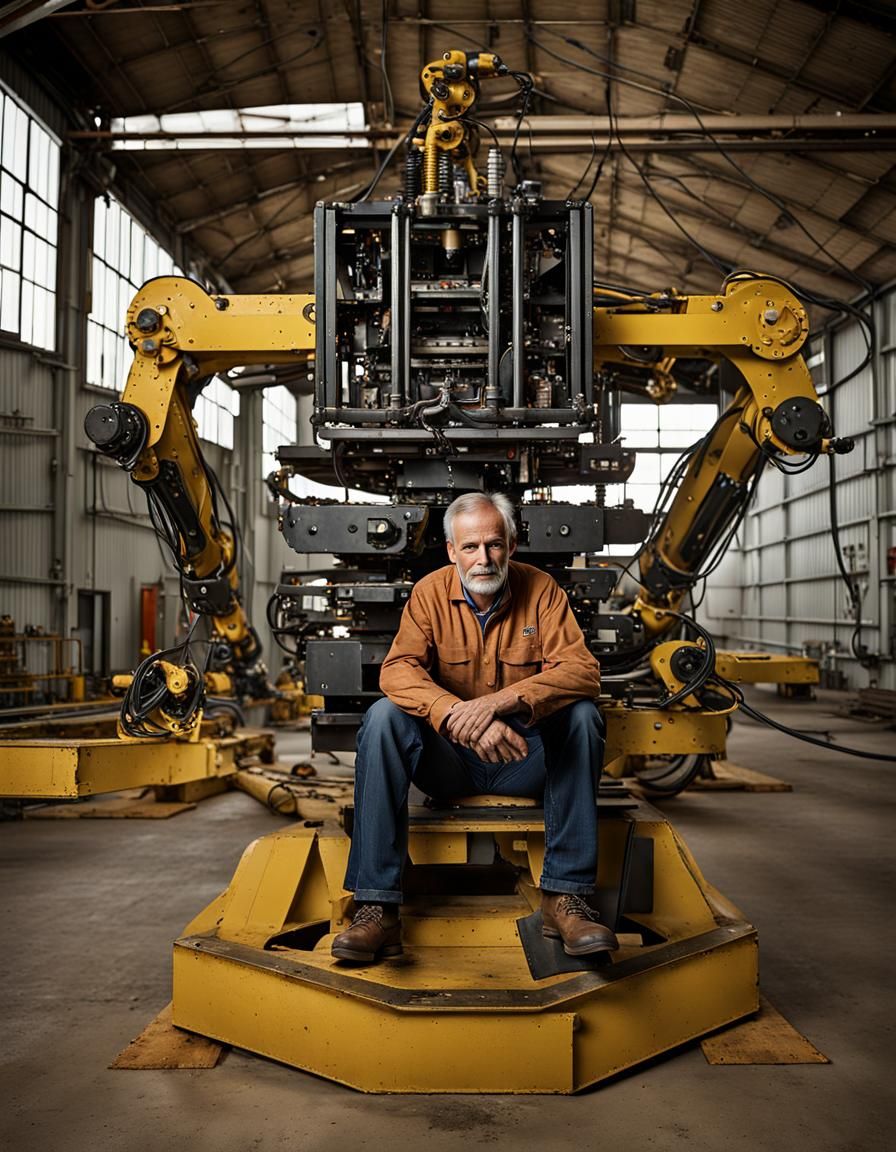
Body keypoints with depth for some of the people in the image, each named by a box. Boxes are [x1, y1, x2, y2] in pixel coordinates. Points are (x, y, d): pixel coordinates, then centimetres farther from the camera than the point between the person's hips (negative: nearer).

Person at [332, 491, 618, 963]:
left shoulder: (540, 590, -7)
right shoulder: (431, 592, -6)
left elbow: (582, 670, -18)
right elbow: (397, 669, -19)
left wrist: (499, 701, -35)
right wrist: (460, 718, -39)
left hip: (523, 756, 0)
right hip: (447, 758, 0)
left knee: (581, 715, -26)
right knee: (384, 716, -26)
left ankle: (566, 895, -24)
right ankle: (376, 906, -28)